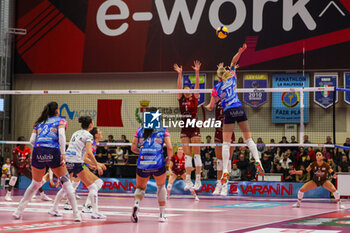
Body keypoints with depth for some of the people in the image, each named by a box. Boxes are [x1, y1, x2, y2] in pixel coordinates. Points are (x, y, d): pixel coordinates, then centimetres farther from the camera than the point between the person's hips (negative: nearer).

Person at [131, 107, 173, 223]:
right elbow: (169, 148, -3)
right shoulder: (163, 130, 5)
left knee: (140, 187, 19)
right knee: (161, 186, 23)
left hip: (142, 164, 1)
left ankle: (136, 203, -14)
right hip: (158, 164, -1)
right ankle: (162, 214, 22)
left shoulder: (140, 130, 9)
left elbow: (133, 148, 9)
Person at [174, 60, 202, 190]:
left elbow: (197, 86, -7)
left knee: (196, 154, -5)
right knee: (187, 155, 2)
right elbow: (179, 87, 0)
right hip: (184, 129, 3)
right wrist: (179, 74, -12)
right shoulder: (181, 99, 10)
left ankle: (198, 180, -4)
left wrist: (197, 73, -18)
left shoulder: (194, 98, 4)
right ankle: (188, 181, 3)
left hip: (194, 129, -3)